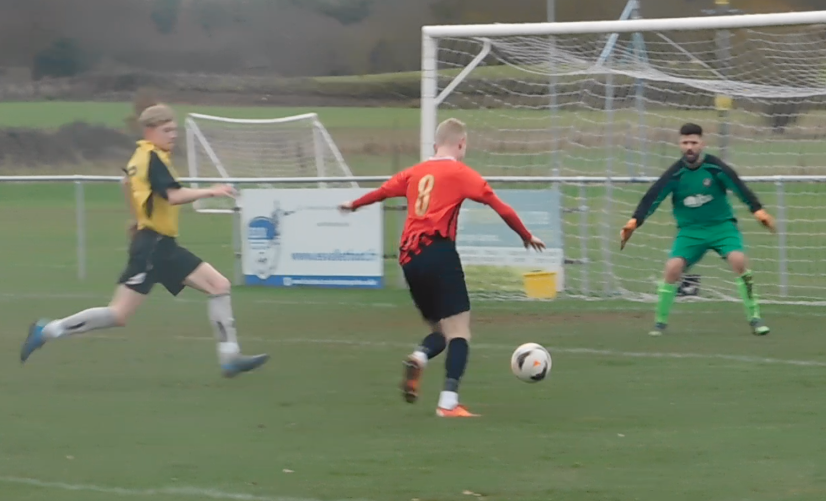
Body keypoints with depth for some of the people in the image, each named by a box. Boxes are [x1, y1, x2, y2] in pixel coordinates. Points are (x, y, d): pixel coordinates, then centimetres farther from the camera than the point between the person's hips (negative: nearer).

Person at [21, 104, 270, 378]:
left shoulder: (141, 155, 14)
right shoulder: (153, 158, -15)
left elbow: (127, 182, 34)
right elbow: (174, 196, -29)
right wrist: (210, 191, -26)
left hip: (164, 246, 10)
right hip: (151, 245, -10)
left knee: (219, 286, 3)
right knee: (119, 314, -10)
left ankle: (230, 357, 1)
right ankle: (49, 330, 1)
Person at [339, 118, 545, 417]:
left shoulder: (415, 173, 17)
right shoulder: (461, 173, 2)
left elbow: (382, 191, 30)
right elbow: (500, 207, 1)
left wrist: (354, 205, 50)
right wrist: (527, 237, 14)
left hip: (409, 258, 6)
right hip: (438, 255, -6)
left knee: (441, 330, 19)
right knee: (459, 331, -4)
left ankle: (418, 359, -13)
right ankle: (448, 402, -18)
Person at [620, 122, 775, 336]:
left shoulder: (714, 167, -14)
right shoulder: (675, 174, -10)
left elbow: (739, 188, -13)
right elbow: (652, 197, -11)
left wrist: (758, 210, -24)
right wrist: (634, 222, -23)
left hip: (721, 225, -1)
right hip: (690, 230, 1)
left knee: (739, 260, -23)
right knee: (672, 268, -17)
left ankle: (754, 317, -9)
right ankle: (660, 321, 3)